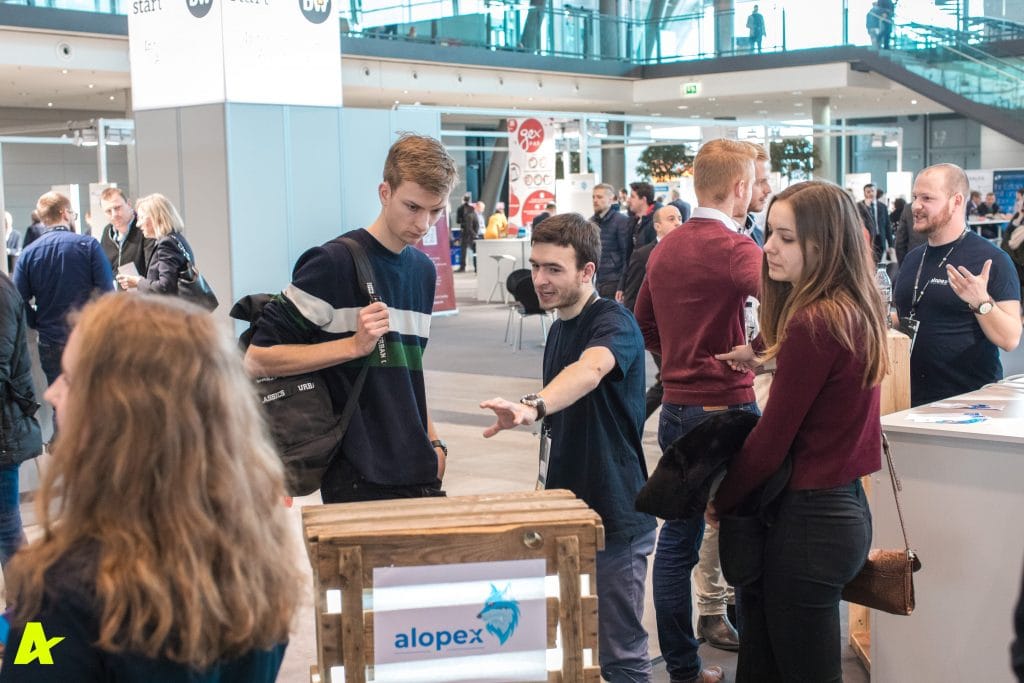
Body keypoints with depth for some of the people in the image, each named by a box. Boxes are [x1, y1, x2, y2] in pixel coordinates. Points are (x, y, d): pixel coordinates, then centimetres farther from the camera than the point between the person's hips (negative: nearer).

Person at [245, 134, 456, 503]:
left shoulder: (424, 270, 12)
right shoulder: (334, 263, -12)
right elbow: (257, 359, -14)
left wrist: (432, 440, 16)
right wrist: (355, 344, -19)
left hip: (418, 472, 7)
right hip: (358, 479, -7)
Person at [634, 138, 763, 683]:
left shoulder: (665, 248, 9)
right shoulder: (734, 248, -15)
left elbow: (644, 326, 19)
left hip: (675, 408, 7)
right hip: (727, 408, -7)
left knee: (678, 536, 11)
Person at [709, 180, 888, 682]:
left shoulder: (812, 324, -20)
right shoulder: (857, 311, 6)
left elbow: (771, 438, -16)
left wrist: (720, 503, -3)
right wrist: (770, 358, 15)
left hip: (810, 519, -9)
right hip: (845, 504, 9)